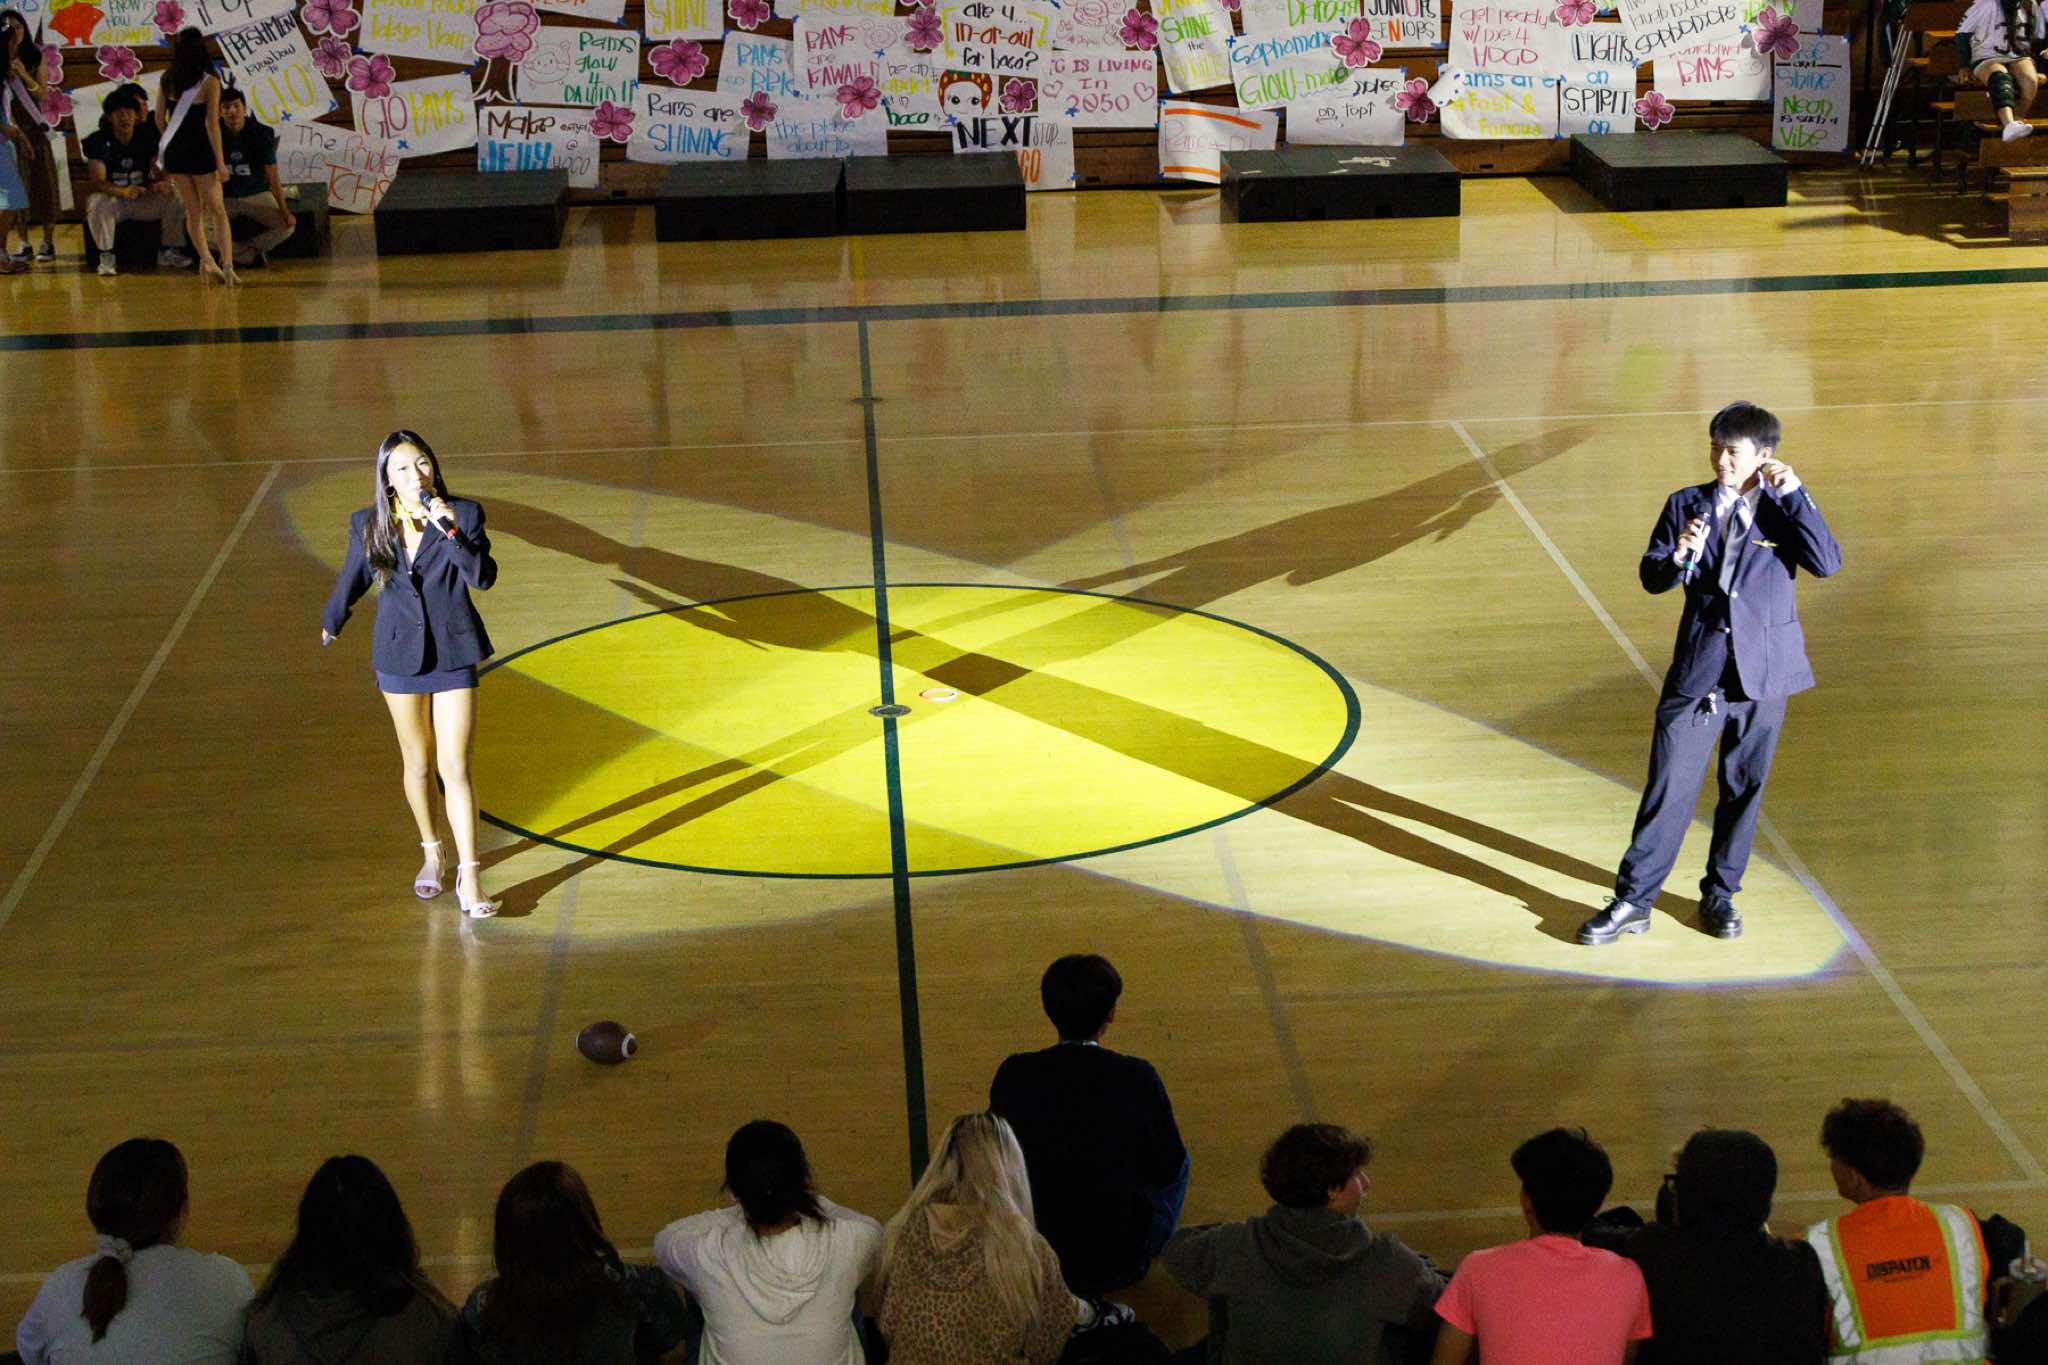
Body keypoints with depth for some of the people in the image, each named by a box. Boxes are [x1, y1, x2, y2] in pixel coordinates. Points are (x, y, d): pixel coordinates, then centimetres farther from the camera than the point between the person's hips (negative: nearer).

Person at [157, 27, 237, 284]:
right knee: (217, 211, 1)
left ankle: (206, 260, 3)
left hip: (174, 152, 4)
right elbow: (212, 124, -13)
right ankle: (227, 265, -11)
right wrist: (220, 161, -10)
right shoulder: (209, 81, -11)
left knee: (193, 210, 14)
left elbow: (160, 119, 7)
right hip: (199, 152, -4)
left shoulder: (167, 80, 1)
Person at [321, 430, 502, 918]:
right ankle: (431, 853, 35)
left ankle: (469, 879, -6)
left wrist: (450, 530, -30)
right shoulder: (368, 526, -4)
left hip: (454, 656, -2)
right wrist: (331, 623, 27)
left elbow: (483, 577, -19)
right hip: (401, 657, 2)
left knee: (455, 767, -7)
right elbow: (351, 580, 13)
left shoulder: (463, 514, -9)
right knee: (419, 764, 15)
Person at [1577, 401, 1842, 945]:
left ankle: (1720, 896, 26)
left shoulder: (1784, 509, 1)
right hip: (1697, 669, 0)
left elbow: (1827, 563, -14)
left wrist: (1794, 493, -17)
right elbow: (1651, 577, 5)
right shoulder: (1687, 506, 4)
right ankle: (1632, 901, 5)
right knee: (1668, 786, -3)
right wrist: (1678, 558, -18)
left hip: (1763, 672, 0)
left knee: (1744, 789, 10)